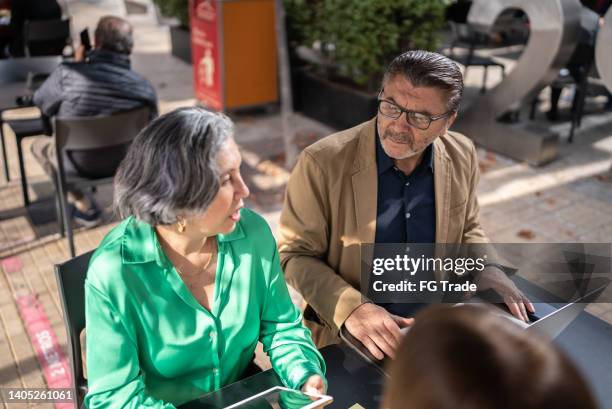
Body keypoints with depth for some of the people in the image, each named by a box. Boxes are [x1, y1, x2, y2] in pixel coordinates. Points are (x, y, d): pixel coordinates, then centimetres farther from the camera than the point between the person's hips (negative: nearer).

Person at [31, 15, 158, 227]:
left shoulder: (67, 73, -23)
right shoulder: (144, 87, -19)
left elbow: (41, 103, -2)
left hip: (77, 165, -3)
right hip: (124, 163, 3)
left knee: (39, 144, 29)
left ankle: (82, 205, 22)